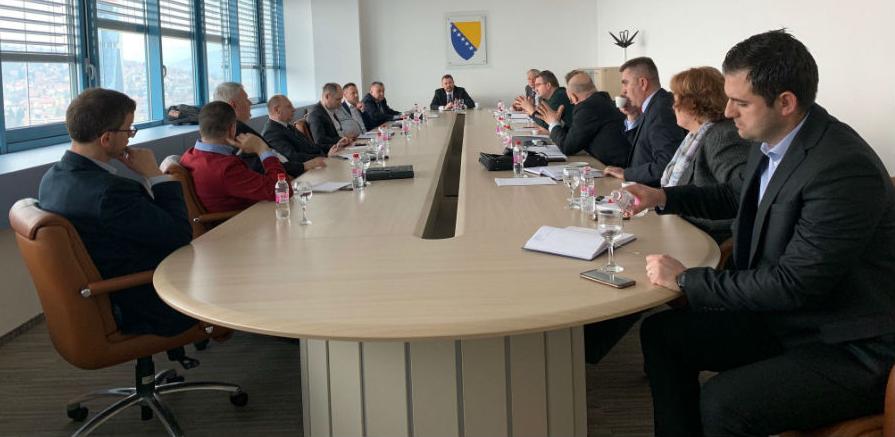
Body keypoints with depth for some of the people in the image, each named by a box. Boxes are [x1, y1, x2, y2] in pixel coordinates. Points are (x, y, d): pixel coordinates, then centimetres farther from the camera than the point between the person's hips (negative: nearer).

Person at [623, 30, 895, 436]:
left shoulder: (845, 169, -27)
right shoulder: (773, 142, -1)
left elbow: (792, 284, -28)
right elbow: (738, 197, 23)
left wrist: (686, 279, -19)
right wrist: (663, 197, 11)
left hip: (849, 350, -9)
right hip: (781, 318, 9)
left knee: (721, 403, -27)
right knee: (660, 332, 6)